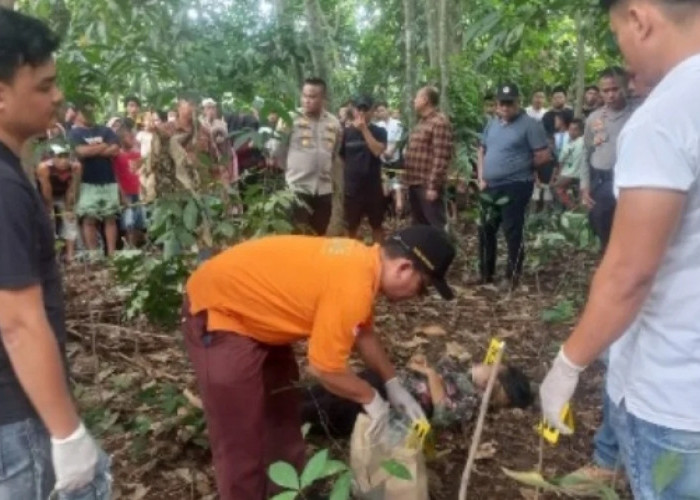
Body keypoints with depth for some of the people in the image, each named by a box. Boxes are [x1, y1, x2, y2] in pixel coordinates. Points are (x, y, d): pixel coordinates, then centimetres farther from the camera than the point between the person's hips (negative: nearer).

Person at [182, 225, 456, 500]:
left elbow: (364, 333, 15)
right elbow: (325, 368, -22)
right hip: (217, 309, -10)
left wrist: (393, 384, 13)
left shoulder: (363, 260, 0)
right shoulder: (353, 286, -29)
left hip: (250, 304, 10)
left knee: (282, 414, 20)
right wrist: (371, 399, -7)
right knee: (240, 441, -2)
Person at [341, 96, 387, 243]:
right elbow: (339, 157, 7)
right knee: (351, 226, 10)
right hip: (351, 187, 1)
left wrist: (364, 129, -20)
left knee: (377, 225, 9)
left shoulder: (379, 132, 0)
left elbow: (378, 151, -18)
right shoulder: (346, 132, 0)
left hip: (373, 187, 0)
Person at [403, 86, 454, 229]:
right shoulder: (422, 123, 17)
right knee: (419, 226, 17)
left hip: (428, 185, -10)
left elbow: (441, 157, -20)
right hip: (415, 184, 10)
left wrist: (433, 185, -23)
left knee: (435, 226, -4)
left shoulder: (440, 122, -13)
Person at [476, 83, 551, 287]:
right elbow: (482, 152, 21)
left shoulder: (529, 124, -9)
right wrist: (481, 178, 8)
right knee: (485, 230, 13)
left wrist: (521, 167, 0)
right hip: (490, 187, 7)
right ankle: (485, 273, 26)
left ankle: (513, 276, 10)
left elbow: (544, 156, -11)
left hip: (515, 187, -7)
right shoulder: (492, 125, 13)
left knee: (512, 232, -2)